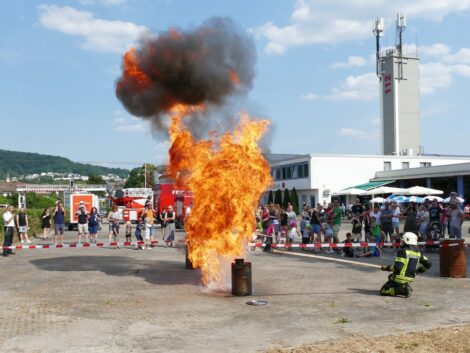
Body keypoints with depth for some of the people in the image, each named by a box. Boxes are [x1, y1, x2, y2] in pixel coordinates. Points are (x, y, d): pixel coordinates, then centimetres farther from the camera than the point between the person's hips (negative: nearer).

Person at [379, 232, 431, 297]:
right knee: (391, 276, 34)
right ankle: (404, 286, 10)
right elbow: (428, 264, 12)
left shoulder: (403, 251, -17)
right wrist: (419, 270, 26)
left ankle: (403, 289, -14)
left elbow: (397, 267, -25)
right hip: (410, 278, 8)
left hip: (400, 279, -8)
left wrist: (386, 268, -11)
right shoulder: (417, 253, 5)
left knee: (383, 291, 0)